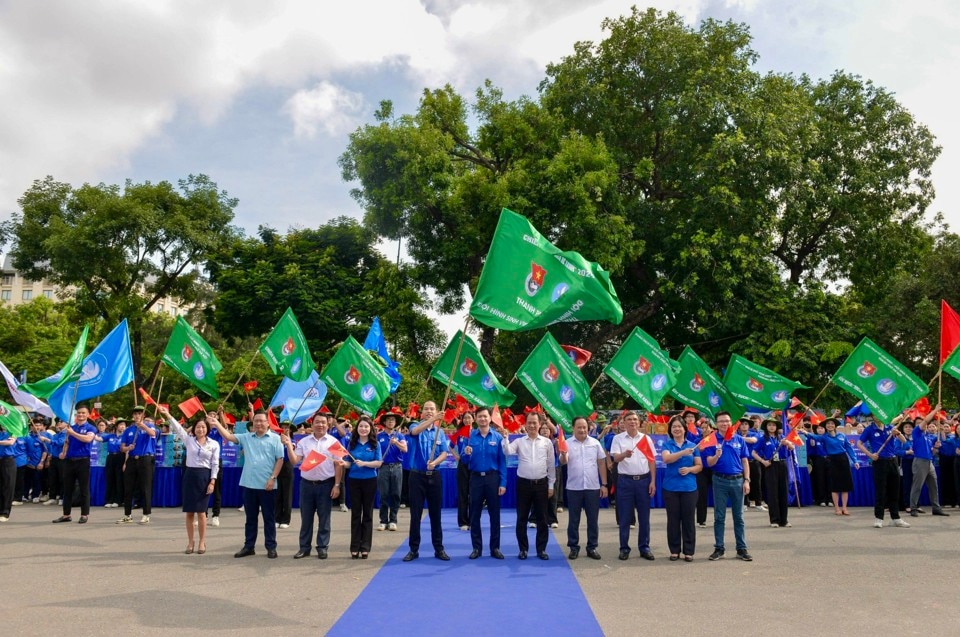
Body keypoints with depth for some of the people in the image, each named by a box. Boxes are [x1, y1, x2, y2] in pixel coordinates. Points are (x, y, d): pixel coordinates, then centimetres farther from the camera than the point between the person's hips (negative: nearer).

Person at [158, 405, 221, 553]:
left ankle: (202, 542, 11)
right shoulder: (189, 440, 4)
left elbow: (215, 464, 0)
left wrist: (212, 481, -7)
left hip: (204, 477, -2)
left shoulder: (214, 444, 1)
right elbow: (178, 428, -9)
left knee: (201, 512, 0)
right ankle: (190, 542, 15)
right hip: (190, 475, 2)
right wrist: (168, 415, -22)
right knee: (189, 512, 5)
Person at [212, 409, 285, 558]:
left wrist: (273, 478, -11)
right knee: (250, 517, 13)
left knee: (269, 517, 5)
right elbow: (228, 436, 3)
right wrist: (217, 424, -9)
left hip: (267, 485, -3)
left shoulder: (275, 438, -2)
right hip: (249, 484, 4)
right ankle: (249, 546, 22)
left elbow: (280, 460, -5)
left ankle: (271, 547, 13)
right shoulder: (246, 438, 10)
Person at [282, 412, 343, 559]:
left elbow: (338, 465, -1)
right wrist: (289, 445, -13)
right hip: (307, 484, 2)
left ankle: (322, 547, 15)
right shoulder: (304, 441, 4)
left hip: (326, 485, -2)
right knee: (306, 518, 9)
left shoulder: (333, 442, -1)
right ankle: (304, 547, 18)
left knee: (324, 518, 6)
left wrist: (337, 485, -6)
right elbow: (294, 461, -1)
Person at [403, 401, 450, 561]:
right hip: (417, 475, -2)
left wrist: (434, 462, -23)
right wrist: (433, 419, -42)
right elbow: (415, 431, -27)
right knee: (415, 514, 2)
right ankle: (413, 549, 10)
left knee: (435, 513, 7)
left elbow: (444, 453, -2)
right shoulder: (416, 427, -1)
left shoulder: (440, 432, 7)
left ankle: (439, 548, 15)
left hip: (434, 476, 2)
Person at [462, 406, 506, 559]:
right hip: (476, 478, 1)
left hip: (493, 478, -1)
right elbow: (464, 461, 2)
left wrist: (503, 483, -8)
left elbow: (502, 461, -3)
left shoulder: (497, 437, -3)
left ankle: (495, 548, 17)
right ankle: (476, 547, 18)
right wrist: (466, 454, -22)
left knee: (494, 514, 6)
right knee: (475, 514, 7)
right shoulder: (470, 436, 0)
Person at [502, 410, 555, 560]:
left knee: (542, 518, 6)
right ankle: (523, 549, 16)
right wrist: (505, 437, -29)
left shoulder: (547, 442, 3)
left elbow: (551, 465, 7)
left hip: (541, 484, 1)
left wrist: (551, 485, 6)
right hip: (524, 483, 0)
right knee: (522, 518, 5)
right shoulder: (519, 441, 1)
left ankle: (541, 549, 17)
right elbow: (508, 452, -17)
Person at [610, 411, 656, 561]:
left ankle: (644, 547, 17)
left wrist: (653, 481, 1)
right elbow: (616, 458, -11)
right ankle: (624, 548, 12)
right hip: (625, 481, -2)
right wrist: (624, 454, -34)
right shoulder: (618, 438, 0)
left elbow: (651, 461, 9)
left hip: (643, 480, 2)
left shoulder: (646, 438, 6)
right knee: (625, 517, 3)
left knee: (644, 516, 7)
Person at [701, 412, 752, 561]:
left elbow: (744, 461, 6)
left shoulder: (739, 439, 3)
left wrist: (746, 480, -2)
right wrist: (716, 456, -28)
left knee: (739, 517, 8)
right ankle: (719, 548, 13)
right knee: (719, 517, 6)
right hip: (720, 481, -1)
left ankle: (742, 548, 14)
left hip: (737, 480, 1)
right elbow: (709, 463, -6)